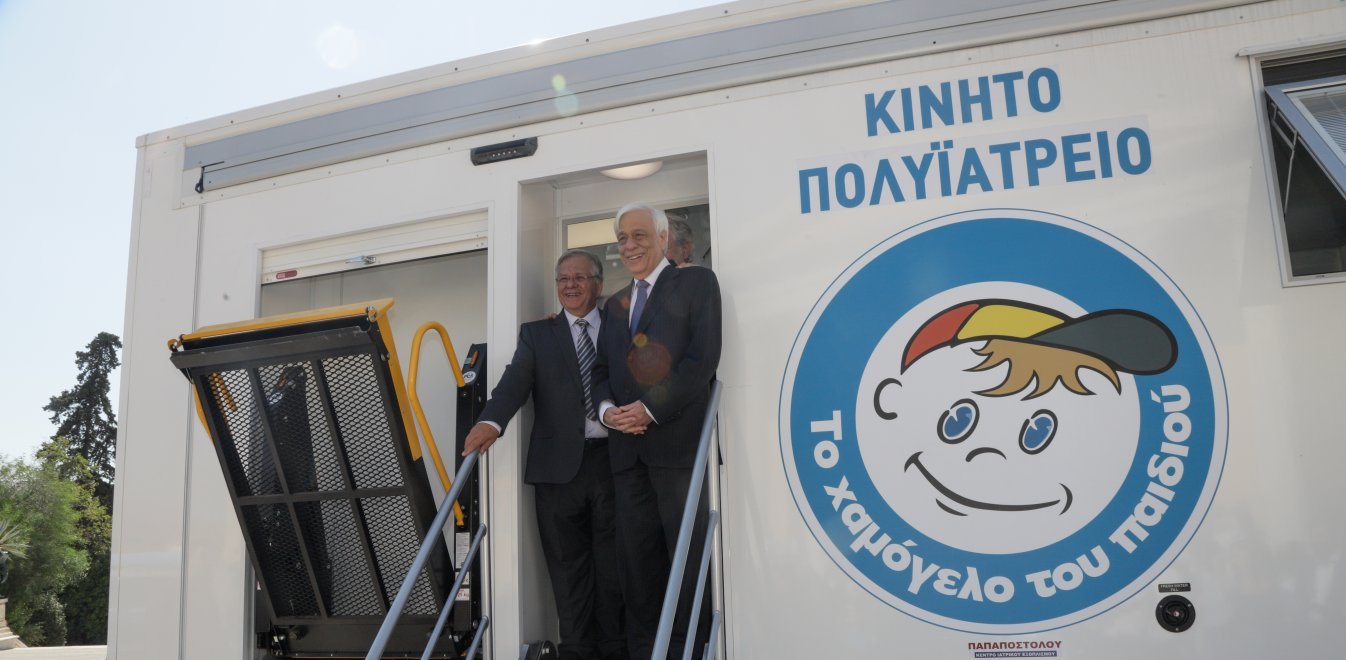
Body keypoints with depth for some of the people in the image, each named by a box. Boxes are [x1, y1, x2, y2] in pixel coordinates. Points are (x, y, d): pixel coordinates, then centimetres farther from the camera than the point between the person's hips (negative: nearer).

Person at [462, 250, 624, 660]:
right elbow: (516, 380, -6)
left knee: (614, 564, 5)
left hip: (613, 459, 0)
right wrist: (491, 421, -24)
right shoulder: (537, 334, 11)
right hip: (560, 463, 0)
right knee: (568, 566, 4)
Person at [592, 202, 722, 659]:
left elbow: (703, 358, -8)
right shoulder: (615, 304, 22)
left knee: (687, 553, -2)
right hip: (627, 446, 6)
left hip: (677, 441, -5)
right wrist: (607, 408, -3)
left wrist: (650, 409, -14)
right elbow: (602, 369, 20)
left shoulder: (696, 282, 3)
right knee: (637, 556, 6)